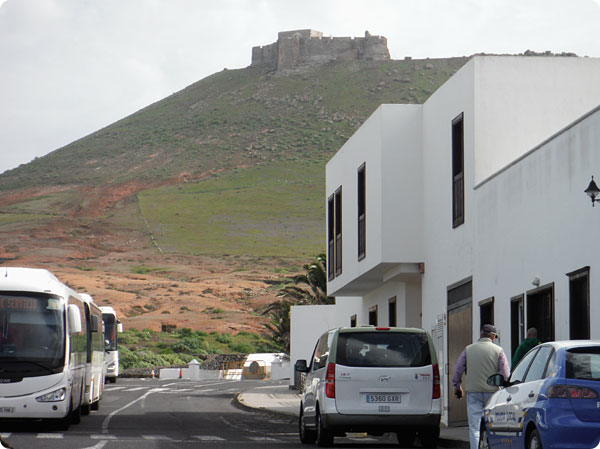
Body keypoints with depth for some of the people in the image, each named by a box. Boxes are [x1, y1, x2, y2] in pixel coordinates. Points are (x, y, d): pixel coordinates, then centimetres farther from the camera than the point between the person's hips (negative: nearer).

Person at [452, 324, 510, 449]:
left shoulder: (468, 349, 5)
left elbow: (458, 370, 7)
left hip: (473, 392, 1)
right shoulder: (498, 350, 0)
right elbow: (505, 374, -5)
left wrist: (457, 387, 21)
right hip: (492, 391, -1)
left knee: (474, 427, 0)